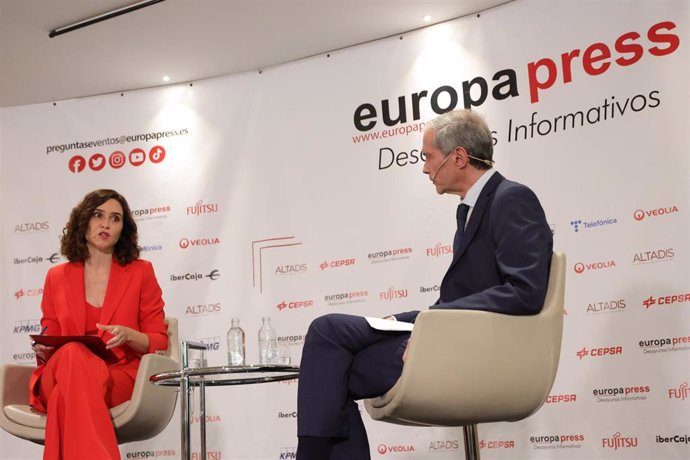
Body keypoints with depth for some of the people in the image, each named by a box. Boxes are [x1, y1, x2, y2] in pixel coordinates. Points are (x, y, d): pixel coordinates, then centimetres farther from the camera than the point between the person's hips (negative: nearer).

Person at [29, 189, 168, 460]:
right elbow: (50, 342, 20)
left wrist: (128, 336, -13)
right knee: (72, 353, -37)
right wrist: (43, 350, -5)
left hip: (121, 378, -2)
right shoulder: (57, 277, 15)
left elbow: (159, 341, 9)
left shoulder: (140, 272, 10)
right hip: (57, 379, 2)